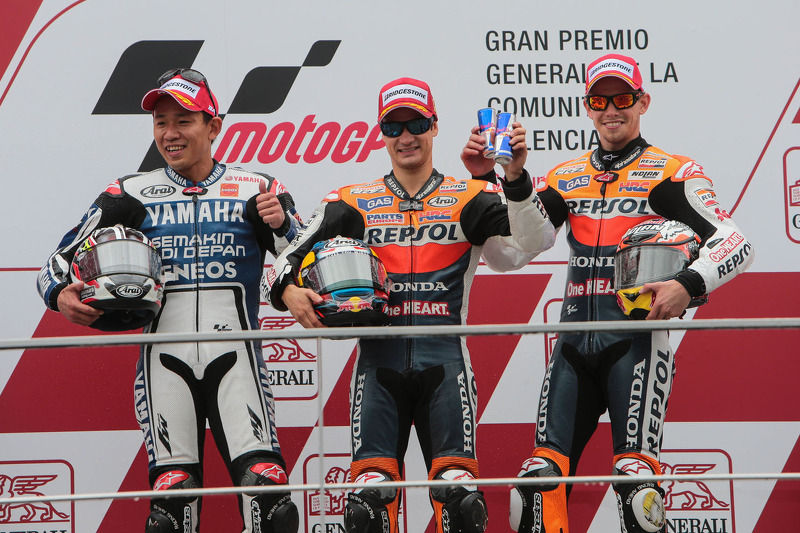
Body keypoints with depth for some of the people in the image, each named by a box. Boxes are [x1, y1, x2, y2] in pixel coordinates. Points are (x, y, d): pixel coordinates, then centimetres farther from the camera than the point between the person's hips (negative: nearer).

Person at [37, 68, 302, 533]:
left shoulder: (257, 191, 11)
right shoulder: (130, 195, 13)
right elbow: (60, 262, 13)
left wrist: (282, 225, -10)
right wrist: (62, 295, -9)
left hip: (235, 355, -1)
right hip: (165, 356, 1)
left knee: (266, 486, -16)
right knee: (172, 494, -6)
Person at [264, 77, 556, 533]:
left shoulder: (471, 199, 10)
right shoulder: (352, 205, 14)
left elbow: (531, 243, -5)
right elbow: (291, 259, 10)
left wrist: (516, 179, -20)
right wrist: (288, 291, -13)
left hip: (445, 359, -1)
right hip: (379, 358, 1)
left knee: (460, 494, -10)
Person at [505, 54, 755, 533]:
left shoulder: (672, 175, 3)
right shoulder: (564, 179, 18)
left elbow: (735, 244, -7)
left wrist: (689, 285, -25)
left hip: (638, 336, -4)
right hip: (576, 340, 5)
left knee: (636, 480, -15)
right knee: (542, 476, -3)